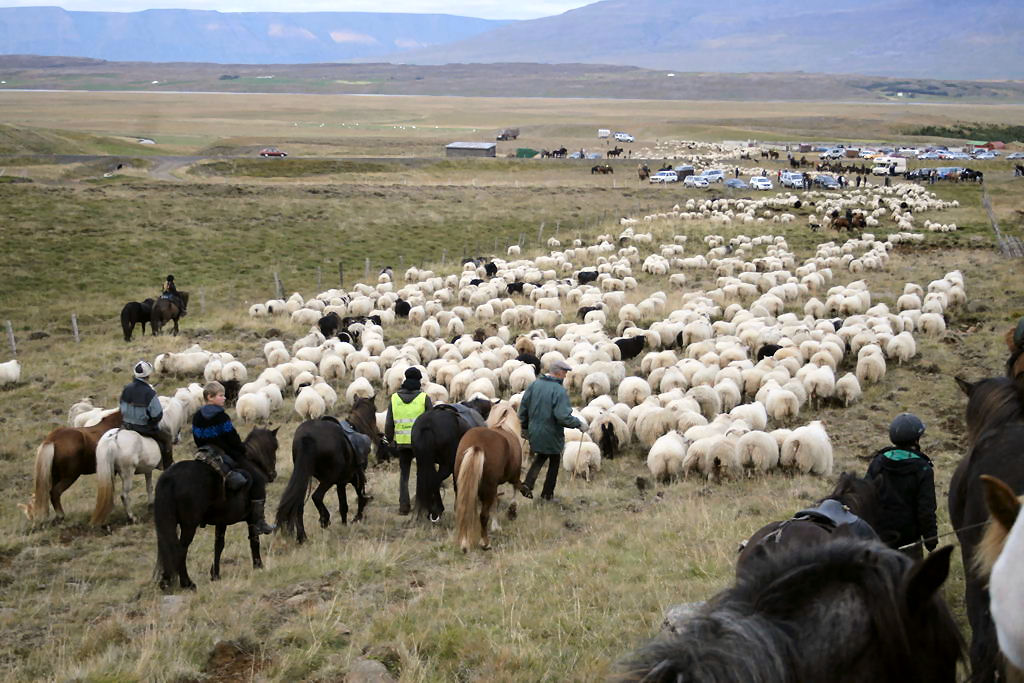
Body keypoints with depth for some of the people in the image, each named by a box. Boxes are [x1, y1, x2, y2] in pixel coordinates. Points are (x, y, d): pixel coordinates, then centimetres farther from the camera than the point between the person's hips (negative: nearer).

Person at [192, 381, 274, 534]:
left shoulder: (197, 417, 5)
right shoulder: (221, 416, -18)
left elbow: (198, 441, 11)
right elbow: (233, 440, -16)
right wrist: (244, 450, 0)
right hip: (228, 457, -8)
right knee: (258, 478, -3)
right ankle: (258, 520, -8)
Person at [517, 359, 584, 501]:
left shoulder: (534, 385, -1)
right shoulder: (559, 391, -20)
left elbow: (523, 408, 5)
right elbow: (563, 416, -27)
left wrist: (525, 426, 17)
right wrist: (578, 424, -12)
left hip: (534, 432, 5)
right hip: (552, 434, -5)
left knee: (540, 457, 25)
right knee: (554, 461, 16)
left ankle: (527, 484, 6)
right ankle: (547, 493, 22)